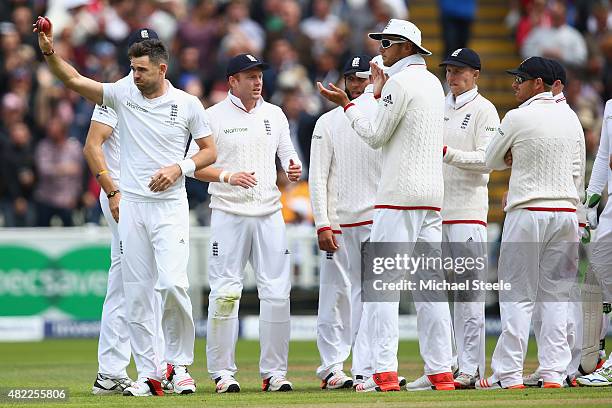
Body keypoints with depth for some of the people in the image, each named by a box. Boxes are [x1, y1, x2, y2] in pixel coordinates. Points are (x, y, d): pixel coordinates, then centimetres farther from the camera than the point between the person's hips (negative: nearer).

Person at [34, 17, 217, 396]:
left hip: (170, 206, -3)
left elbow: (210, 151, 6)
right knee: (137, 293, 2)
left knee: (173, 283, -18)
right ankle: (148, 374, 8)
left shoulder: (188, 105, -1)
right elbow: (75, 80, -2)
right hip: (131, 205, 3)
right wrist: (50, 52, -17)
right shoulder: (124, 94, 4)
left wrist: (178, 168, -10)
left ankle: (180, 364, -1)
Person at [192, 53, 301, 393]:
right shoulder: (215, 116, 0)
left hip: (269, 213, 4)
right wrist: (227, 176, -19)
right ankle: (223, 371, 1)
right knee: (225, 292, -6)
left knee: (277, 292, -1)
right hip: (229, 213, -4)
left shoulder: (274, 115, 13)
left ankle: (274, 371, 6)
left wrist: (295, 169, -7)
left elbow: (288, 156, 16)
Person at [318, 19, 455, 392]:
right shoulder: (433, 83, 17)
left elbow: (376, 137, -7)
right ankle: (441, 372, 4)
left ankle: (385, 372, -16)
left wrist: (346, 104, 2)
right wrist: (380, 95, 30)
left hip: (399, 195, -8)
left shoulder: (400, 82, -9)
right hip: (433, 193, 8)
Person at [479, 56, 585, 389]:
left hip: (527, 211, -5)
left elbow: (491, 161, 4)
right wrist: (571, 214, 17)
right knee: (557, 295, 7)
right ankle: (553, 373, 3)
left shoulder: (518, 118, -8)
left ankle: (509, 374, -2)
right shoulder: (571, 120, 9)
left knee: (517, 294, -1)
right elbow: (578, 174, 11)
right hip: (566, 212, 5)